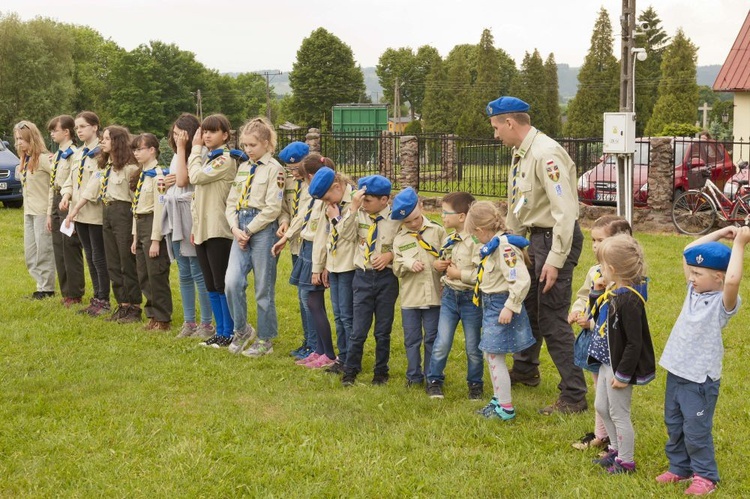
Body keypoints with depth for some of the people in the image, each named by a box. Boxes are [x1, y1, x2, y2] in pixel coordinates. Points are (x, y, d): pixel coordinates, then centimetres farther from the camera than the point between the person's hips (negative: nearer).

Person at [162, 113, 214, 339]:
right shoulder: (177, 156, 17)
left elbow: (182, 180, -20)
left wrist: (182, 148, -15)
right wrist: (166, 182, 1)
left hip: (190, 215, -9)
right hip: (175, 216, 9)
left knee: (198, 272, -5)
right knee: (184, 274, 12)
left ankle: (206, 323, 1)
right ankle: (189, 321, 18)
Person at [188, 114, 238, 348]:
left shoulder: (225, 160, -9)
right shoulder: (206, 159, 18)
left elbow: (196, 177, -16)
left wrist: (196, 148, -4)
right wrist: (195, 225, 12)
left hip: (218, 230, -9)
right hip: (202, 229, 9)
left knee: (222, 284, -4)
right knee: (211, 285, 11)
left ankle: (229, 333, 3)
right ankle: (220, 332, 18)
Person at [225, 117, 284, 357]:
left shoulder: (273, 169, -6)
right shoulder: (243, 168, 15)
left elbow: (272, 208, -13)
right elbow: (231, 202, 13)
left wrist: (248, 231, -11)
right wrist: (235, 228, -3)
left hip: (263, 230, -6)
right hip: (241, 231, 6)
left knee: (264, 289, 3)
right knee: (232, 282, -7)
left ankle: (265, 340, 15)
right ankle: (242, 330, 14)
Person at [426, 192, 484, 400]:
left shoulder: (476, 241, -19)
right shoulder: (449, 240, 7)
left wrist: (459, 274, -19)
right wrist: (437, 264, 1)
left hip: (471, 298, -6)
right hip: (450, 295, 6)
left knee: (473, 347, 8)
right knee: (442, 343, 4)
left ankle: (475, 383, 25)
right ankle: (434, 381, 19)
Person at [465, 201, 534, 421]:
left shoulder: (505, 246, -22)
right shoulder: (494, 245, 8)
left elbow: (522, 280, -28)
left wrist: (510, 307, -24)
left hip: (500, 306, -10)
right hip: (491, 305, 10)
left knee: (495, 356, -3)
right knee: (489, 355, 18)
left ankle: (506, 408, 7)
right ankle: (498, 400, 31)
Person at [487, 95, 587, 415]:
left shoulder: (545, 154, -22)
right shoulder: (521, 153, 9)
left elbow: (565, 211, -25)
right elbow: (516, 207, 18)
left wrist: (555, 261, -25)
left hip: (557, 238, -10)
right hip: (537, 235, 10)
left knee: (552, 319, -7)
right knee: (526, 305, 24)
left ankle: (574, 396, 1)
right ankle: (525, 370, 45)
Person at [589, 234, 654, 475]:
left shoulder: (629, 301, -27)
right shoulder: (616, 293, 3)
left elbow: (634, 343, -25)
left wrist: (623, 375, -22)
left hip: (621, 366, -10)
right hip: (608, 362, 10)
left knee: (619, 414, 3)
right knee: (602, 407, 21)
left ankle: (626, 462, 19)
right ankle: (616, 450, 38)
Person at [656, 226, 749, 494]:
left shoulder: (724, 301, -18)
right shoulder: (695, 291, 4)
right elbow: (689, 252, 9)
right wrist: (719, 234, 2)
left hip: (700, 379, -8)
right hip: (676, 372, 8)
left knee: (696, 430, 1)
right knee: (674, 425, 19)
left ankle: (705, 475, 18)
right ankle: (679, 467, 34)